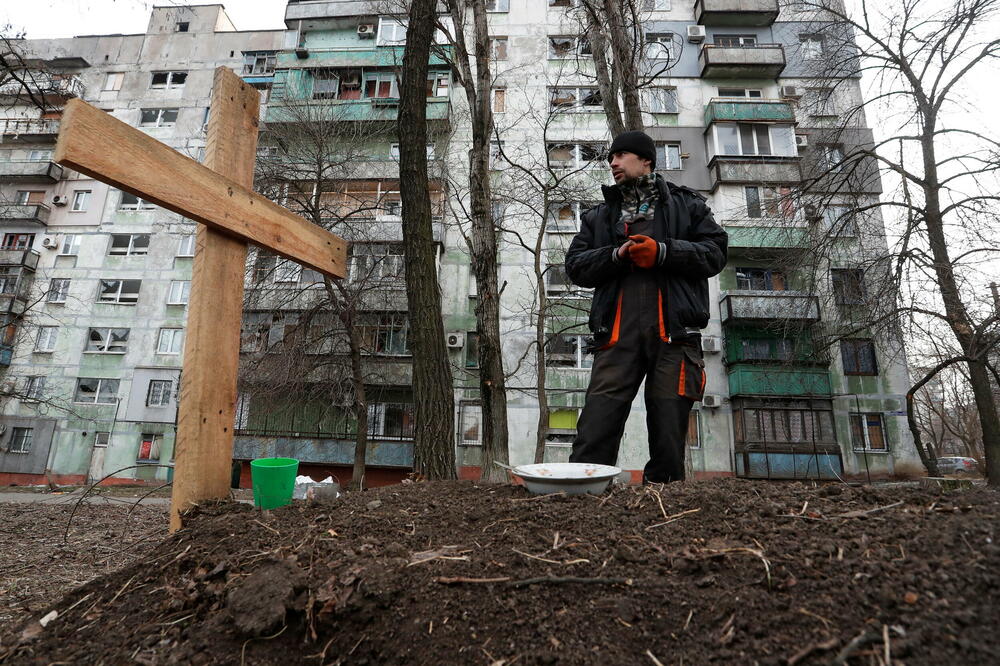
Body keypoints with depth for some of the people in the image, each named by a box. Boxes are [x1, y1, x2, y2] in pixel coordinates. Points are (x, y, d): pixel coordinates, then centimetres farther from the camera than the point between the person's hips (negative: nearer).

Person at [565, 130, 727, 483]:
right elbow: (575, 266, 12)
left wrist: (662, 252, -8)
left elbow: (715, 253, 6)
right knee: (593, 438, -7)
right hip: (617, 337, 1)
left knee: (669, 438, 4)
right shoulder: (599, 216, 23)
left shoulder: (686, 205, 17)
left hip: (673, 335, -1)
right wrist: (616, 255, -6)